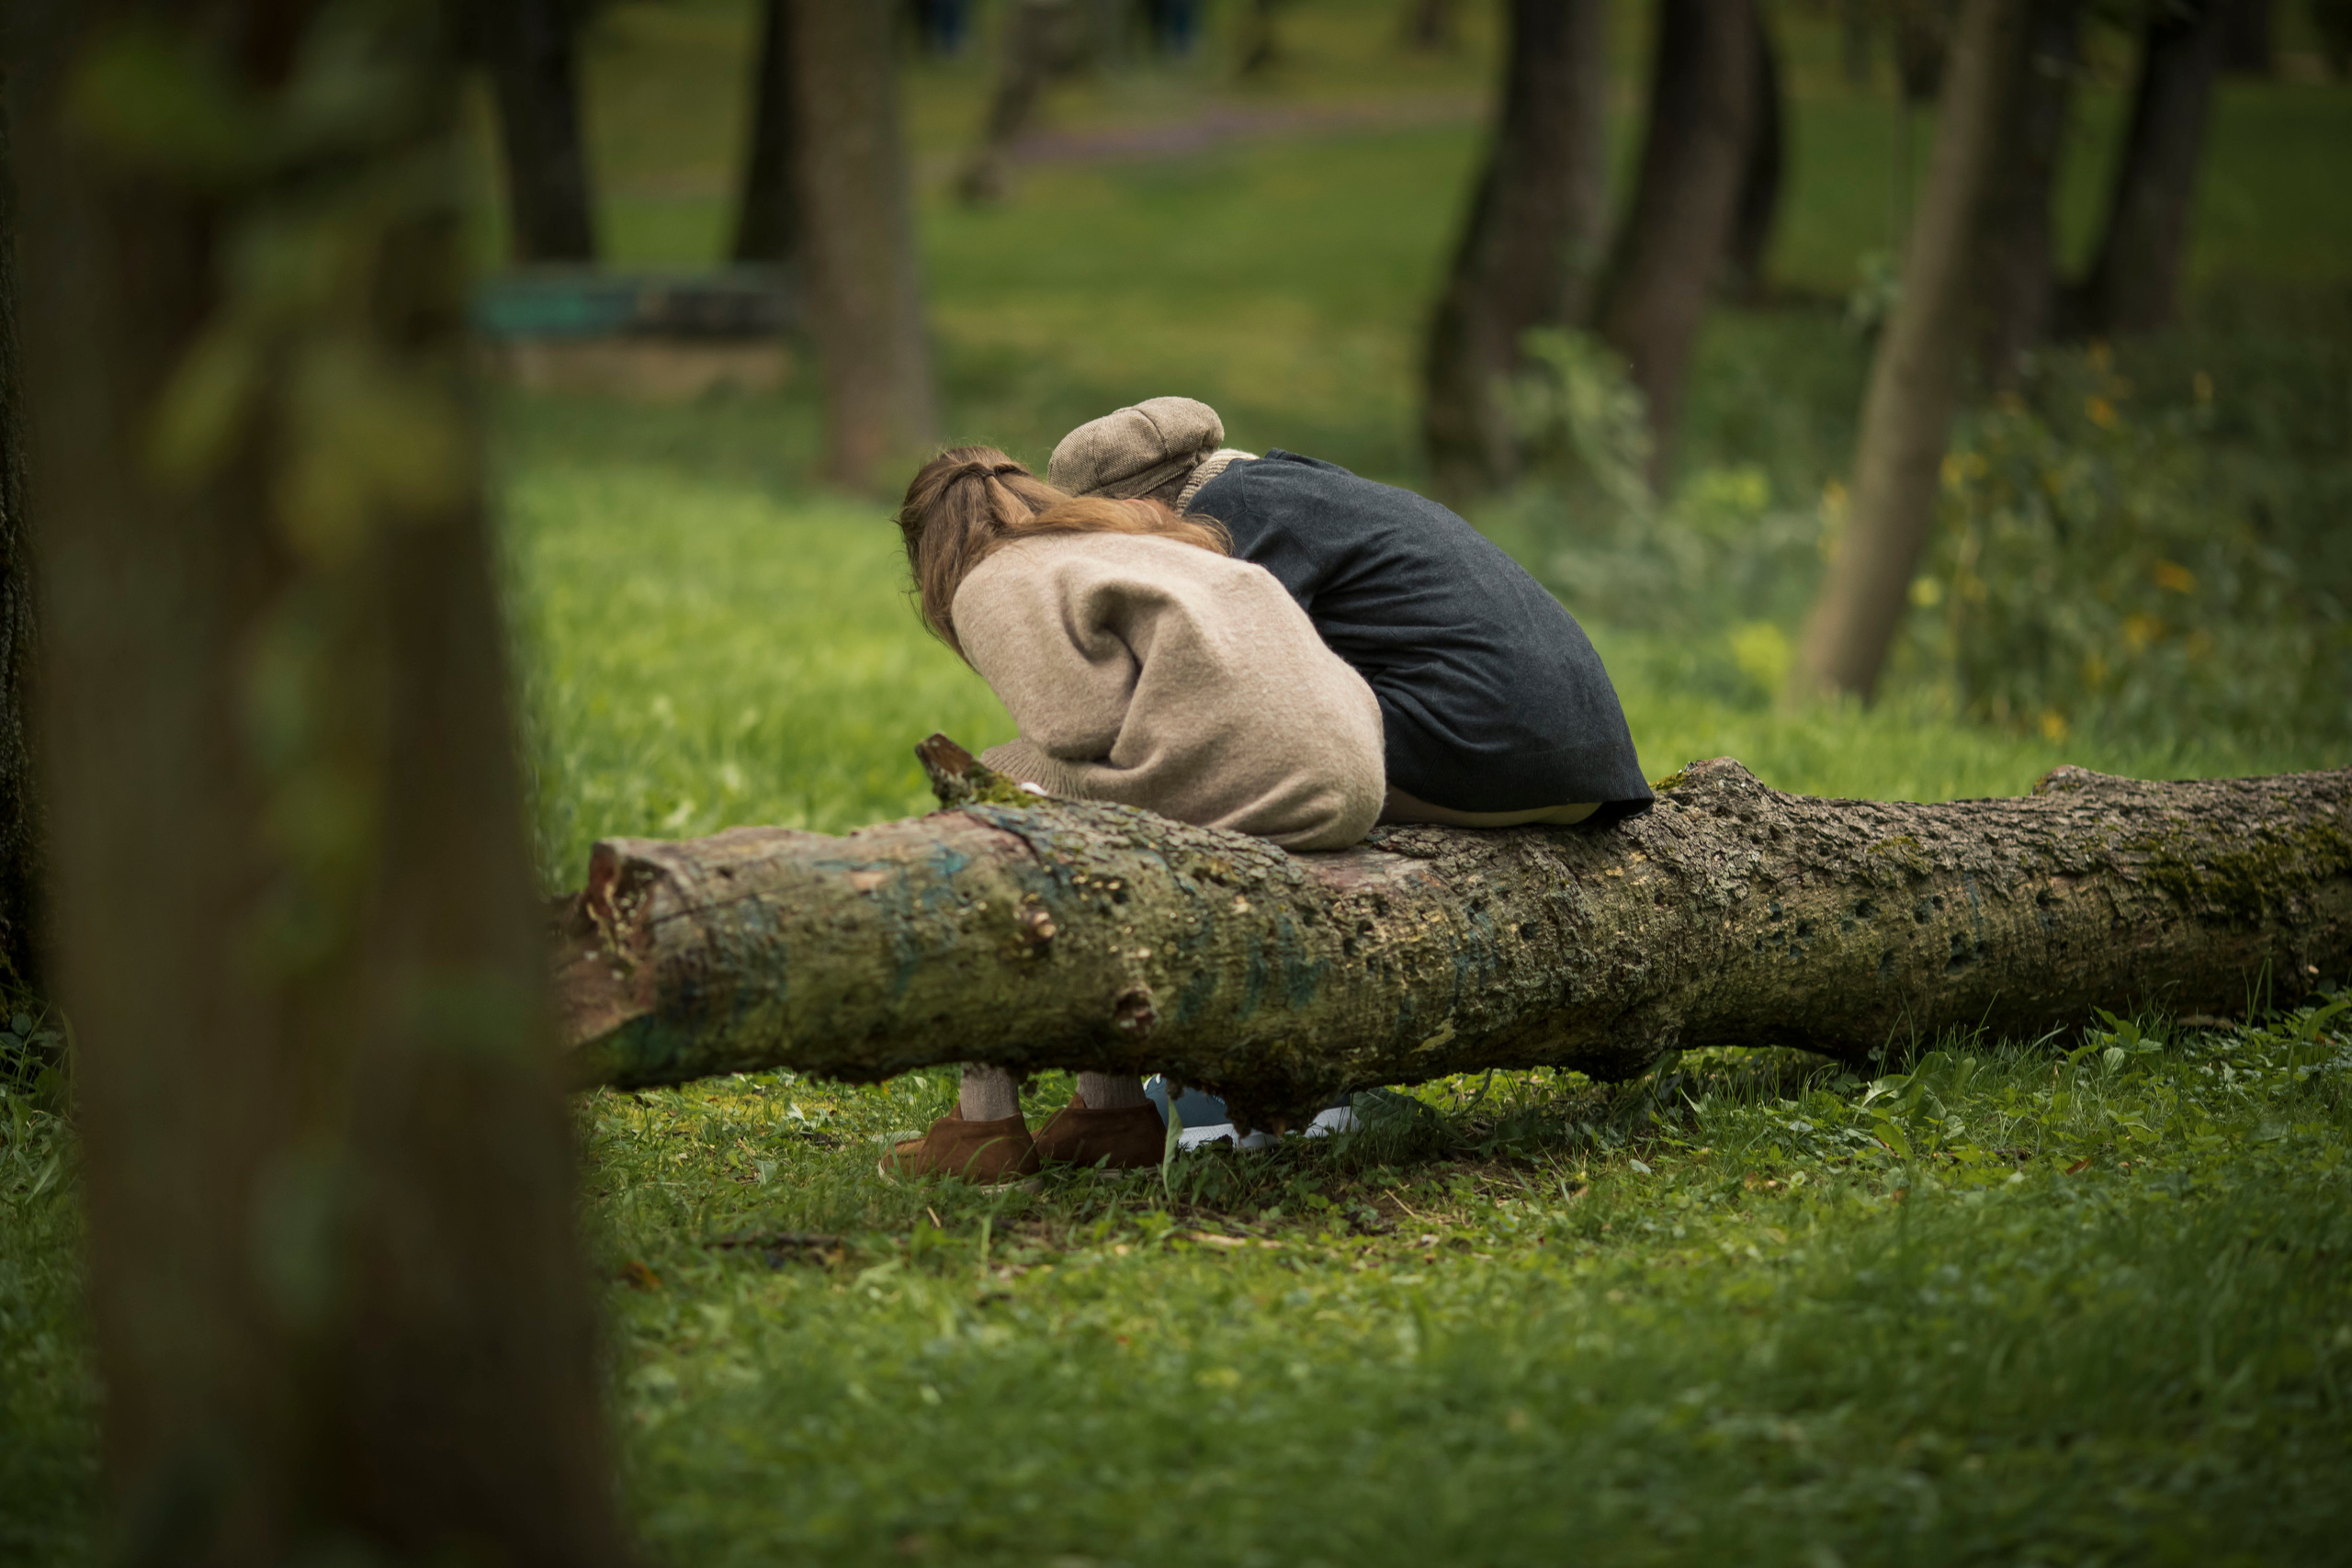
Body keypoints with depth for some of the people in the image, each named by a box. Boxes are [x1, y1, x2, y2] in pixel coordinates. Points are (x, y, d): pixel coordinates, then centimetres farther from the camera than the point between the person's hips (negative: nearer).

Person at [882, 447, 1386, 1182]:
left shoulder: (992, 587, 9)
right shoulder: (1147, 541, 34)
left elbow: (1079, 721, -7)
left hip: (1227, 771, -8)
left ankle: (986, 1121, 10)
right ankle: (1116, 1107, 22)